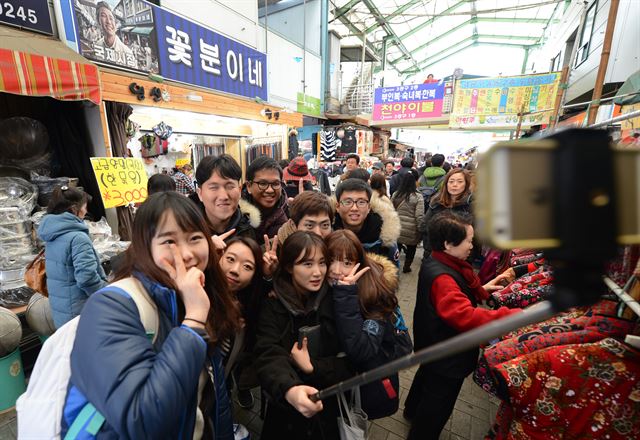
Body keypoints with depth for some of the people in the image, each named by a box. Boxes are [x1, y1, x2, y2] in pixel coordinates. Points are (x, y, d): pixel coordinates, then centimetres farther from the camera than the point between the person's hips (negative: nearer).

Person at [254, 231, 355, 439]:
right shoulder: (273, 304, -14)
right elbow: (269, 357, -25)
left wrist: (312, 367, -22)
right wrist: (289, 390, -44)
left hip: (333, 407, 1)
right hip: (286, 413, 0)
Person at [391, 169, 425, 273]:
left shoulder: (395, 194, -1)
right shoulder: (418, 197, -13)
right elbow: (419, 217, -16)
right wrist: (421, 231, -5)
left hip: (396, 229, 3)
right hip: (411, 231, -3)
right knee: (411, 248, 20)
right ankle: (406, 266, 32)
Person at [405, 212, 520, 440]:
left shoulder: (435, 264, -4)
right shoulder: (441, 277, -36)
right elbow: (466, 317, -44)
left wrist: (481, 290, 0)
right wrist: (513, 316, -42)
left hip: (436, 346, 11)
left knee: (428, 375, 34)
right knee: (439, 403, 13)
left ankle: (412, 410, 60)